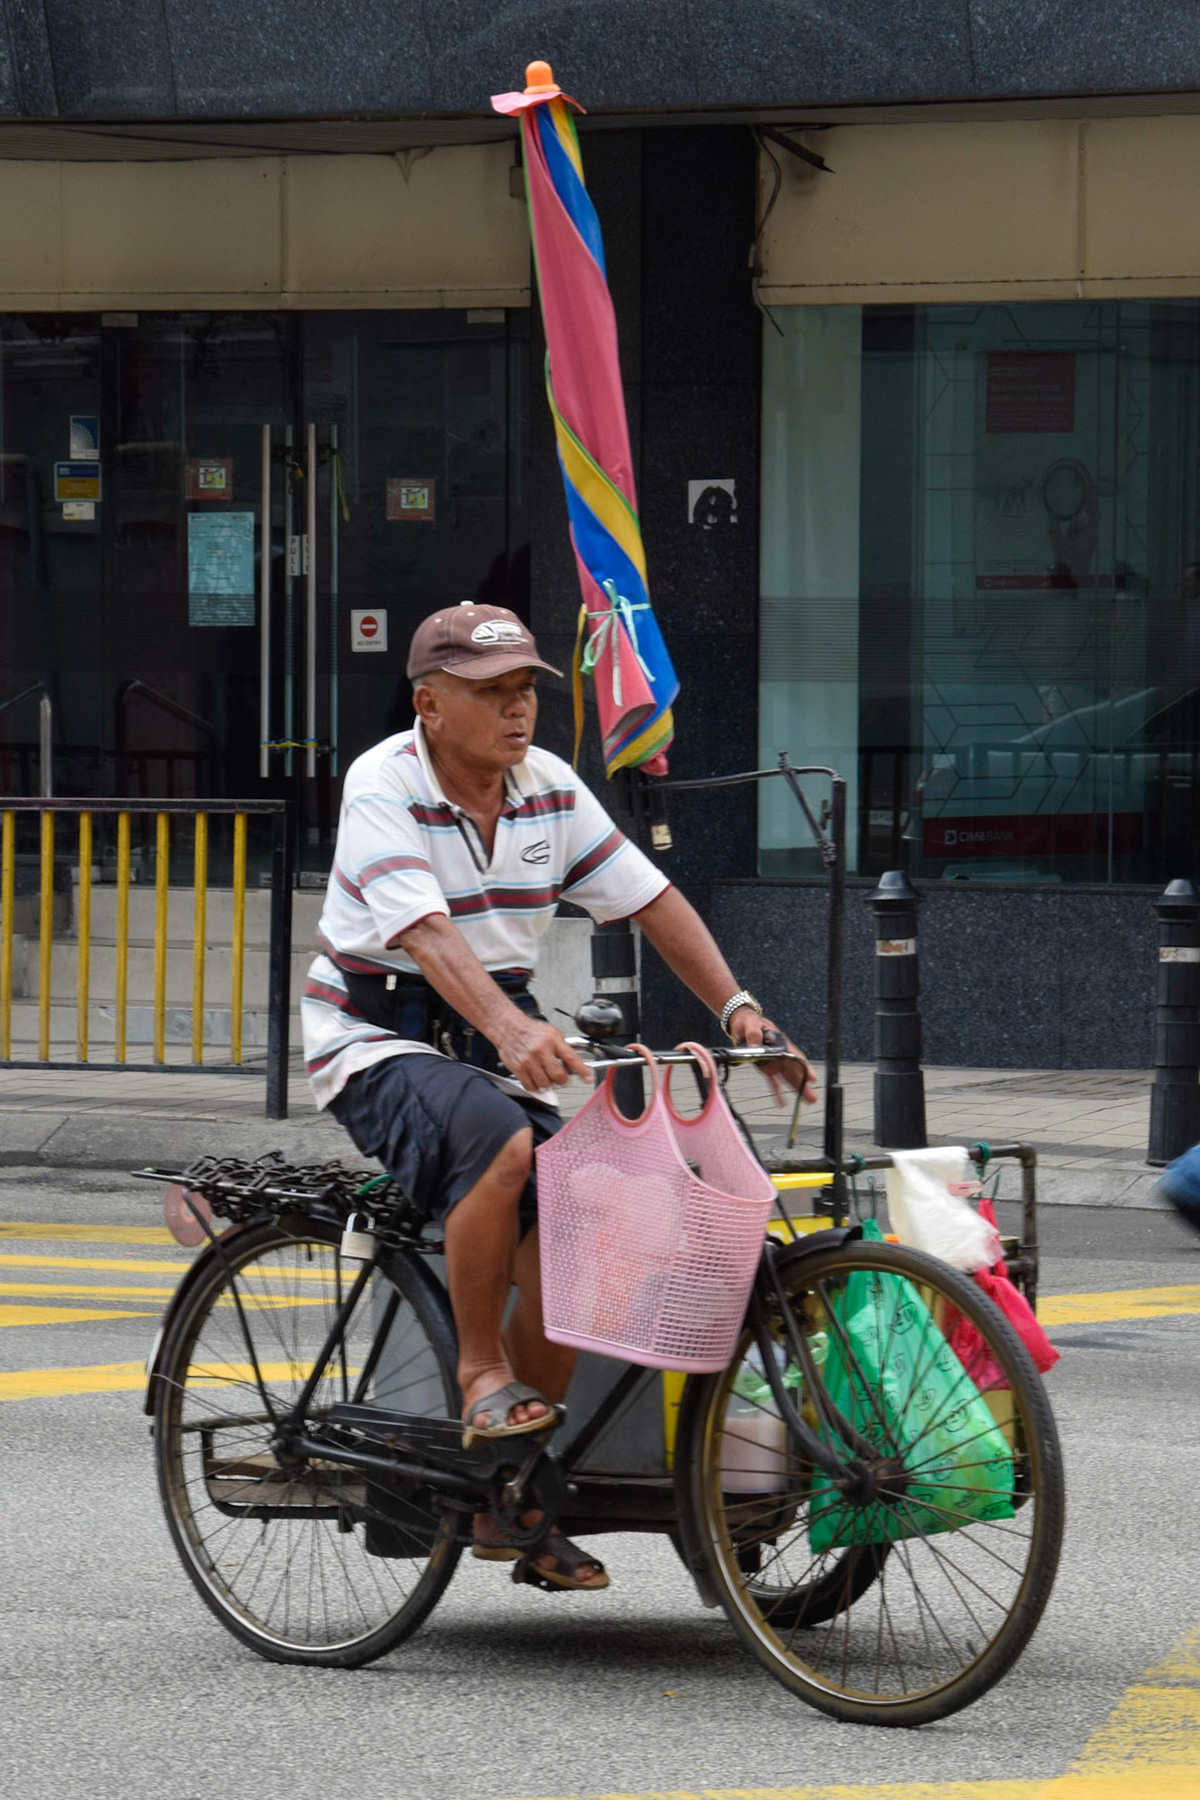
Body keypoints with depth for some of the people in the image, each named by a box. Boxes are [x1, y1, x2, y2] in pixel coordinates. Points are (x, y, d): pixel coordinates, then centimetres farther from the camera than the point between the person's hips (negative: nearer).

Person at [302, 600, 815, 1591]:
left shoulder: (549, 787, 2)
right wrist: (513, 1031, -47)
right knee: (500, 1140, -36)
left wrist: (740, 1012, -7)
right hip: (378, 1040, -6)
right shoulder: (384, 786, -16)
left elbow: (654, 901, 5)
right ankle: (482, 1371, -18)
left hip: (496, 1041, 6)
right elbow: (425, 933, -31)